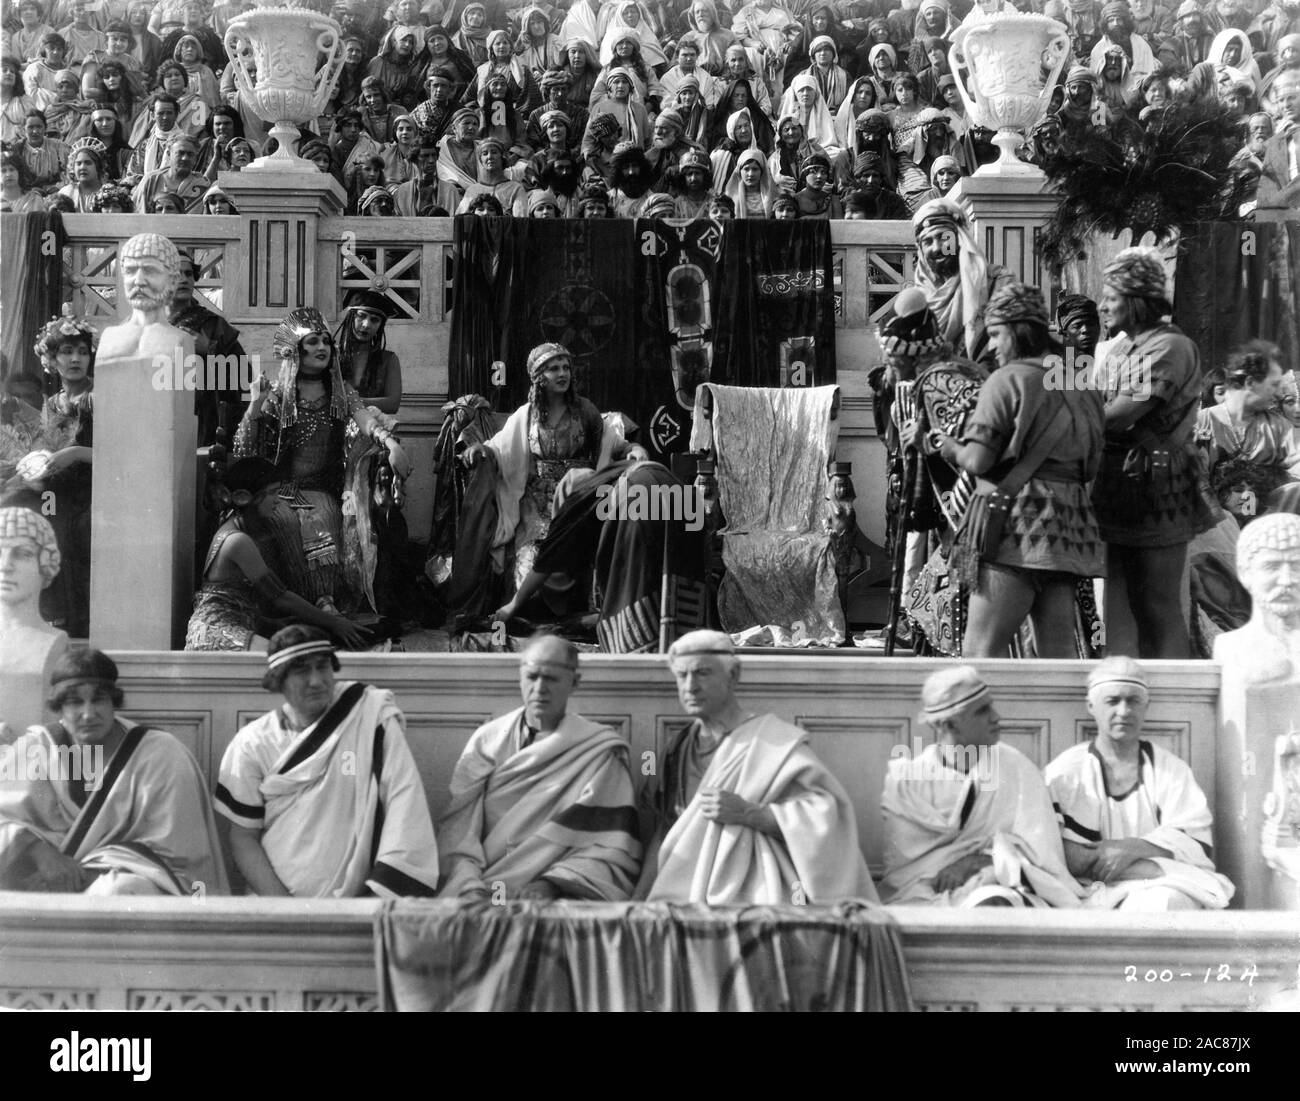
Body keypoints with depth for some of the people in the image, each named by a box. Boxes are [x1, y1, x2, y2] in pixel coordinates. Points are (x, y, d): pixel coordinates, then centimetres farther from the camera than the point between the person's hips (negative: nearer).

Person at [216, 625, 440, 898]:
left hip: (358, 898, -1)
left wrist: (380, 897, -12)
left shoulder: (374, 721, 0)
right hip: (272, 901, 1)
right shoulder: (252, 743, 5)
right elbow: (243, 837, 6)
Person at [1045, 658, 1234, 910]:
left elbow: (1200, 847, 4)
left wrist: (1132, 848, -15)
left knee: (1164, 900, -35)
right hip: (1091, 893, -2)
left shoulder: (1172, 770, 16)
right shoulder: (1063, 773, 8)